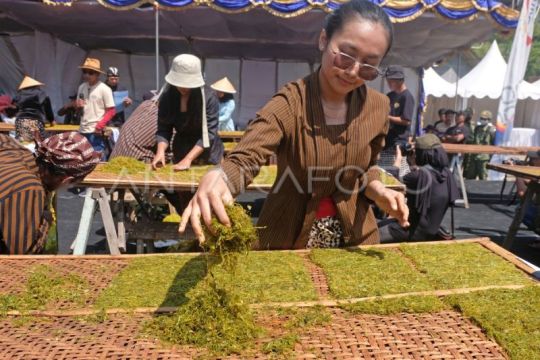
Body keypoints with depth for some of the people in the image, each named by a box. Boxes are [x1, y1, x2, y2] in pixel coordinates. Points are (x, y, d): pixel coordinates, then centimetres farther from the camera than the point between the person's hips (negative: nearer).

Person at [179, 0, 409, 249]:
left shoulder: (377, 107, -8)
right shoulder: (289, 103, -22)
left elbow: (366, 168, 6)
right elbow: (244, 159, -34)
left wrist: (378, 191, -15)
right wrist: (216, 179, -56)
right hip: (287, 236, -3)